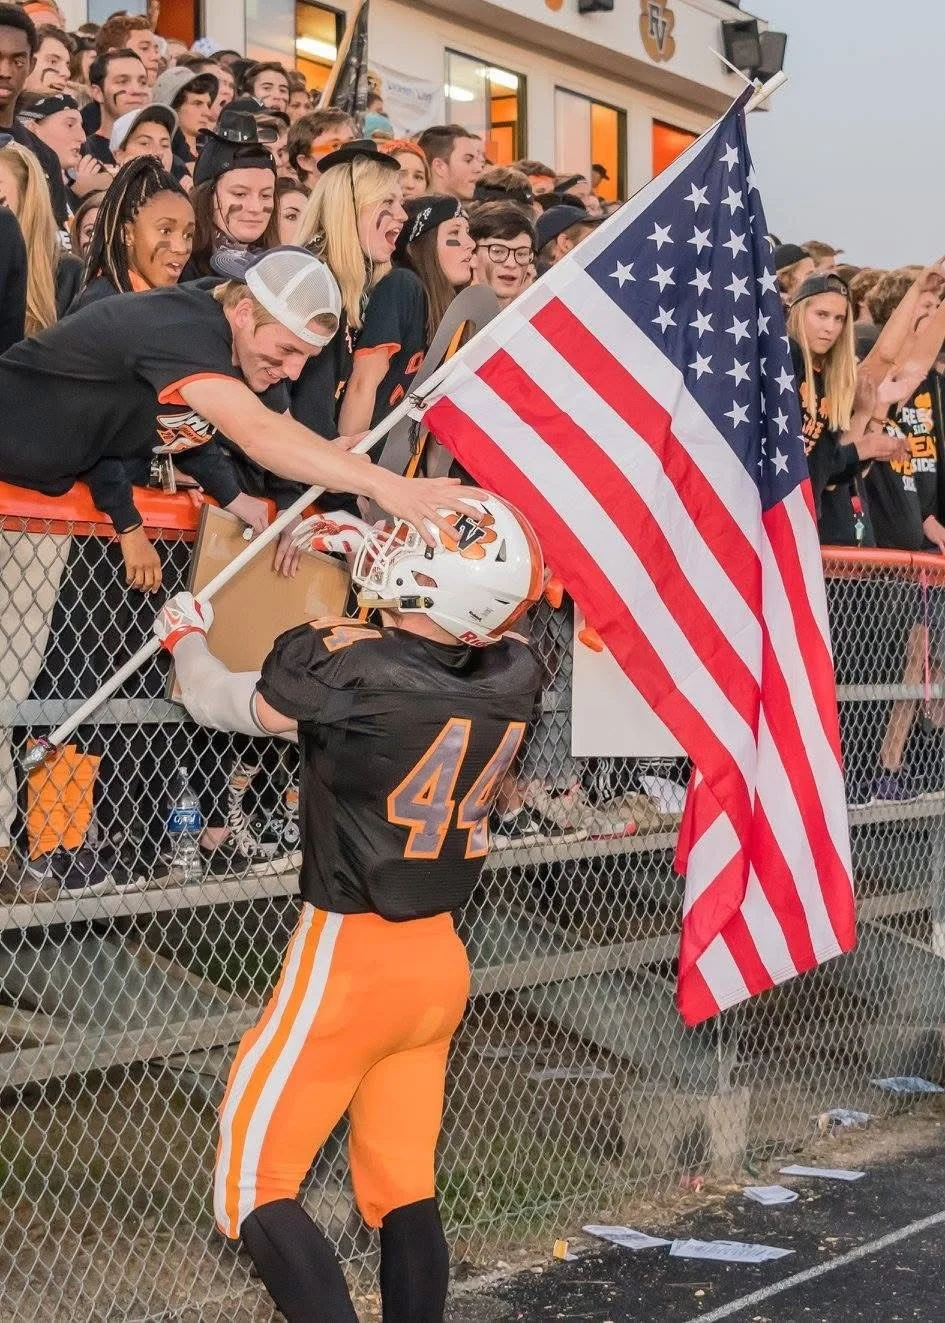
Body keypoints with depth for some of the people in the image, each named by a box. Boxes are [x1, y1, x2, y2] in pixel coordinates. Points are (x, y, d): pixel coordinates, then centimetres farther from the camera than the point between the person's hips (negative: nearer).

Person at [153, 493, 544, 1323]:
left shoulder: (352, 670, -22)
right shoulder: (515, 675, -7)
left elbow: (216, 701, -3)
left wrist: (186, 636, 18)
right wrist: (370, 550, 26)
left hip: (348, 962, -6)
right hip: (441, 961, 6)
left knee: (255, 1186, 3)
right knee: (405, 1191, 15)